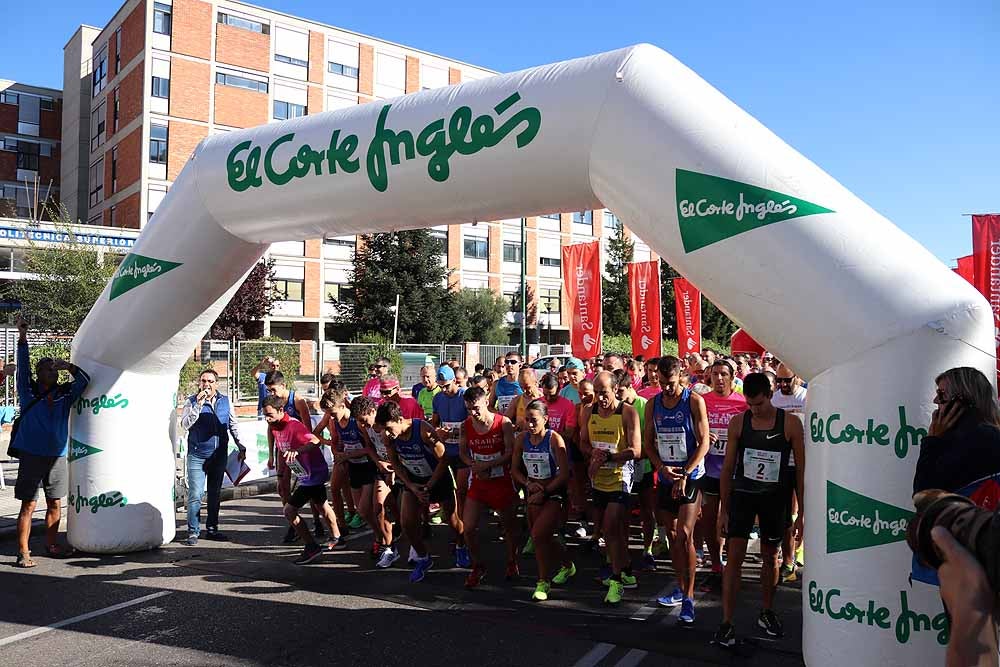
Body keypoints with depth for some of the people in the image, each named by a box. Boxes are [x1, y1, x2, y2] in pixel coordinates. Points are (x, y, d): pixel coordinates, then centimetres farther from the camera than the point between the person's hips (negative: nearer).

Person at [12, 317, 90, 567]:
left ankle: (51, 545, 24)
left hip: (58, 457, 3)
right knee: (28, 505, -3)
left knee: (55, 504, 11)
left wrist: (70, 367, -11)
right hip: (32, 455, -3)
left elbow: (84, 380, 3)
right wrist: (22, 337, -13)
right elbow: (23, 367, -6)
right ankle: (23, 552, 2)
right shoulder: (28, 393, 1)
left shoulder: (65, 395, 7)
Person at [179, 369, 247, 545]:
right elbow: (185, 425, -14)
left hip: (219, 456, 4)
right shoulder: (192, 401, -2)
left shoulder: (225, 401, 8)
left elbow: (233, 426, 15)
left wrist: (240, 446, 10)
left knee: (215, 494, 12)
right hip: (197, 456, -4)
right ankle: (193, 532, 3)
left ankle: (212, 529, 23)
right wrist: (198, 405, -21)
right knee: (195, 495, -7)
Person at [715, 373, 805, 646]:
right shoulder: (738, 422, -5)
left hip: (774, 497, 0)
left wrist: (802, 512, -4)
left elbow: (802, 469, -3)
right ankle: (727, 623, 1)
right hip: (742, 494, 0)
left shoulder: (790, 424, -9)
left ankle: (767, 613, 34)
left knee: (770, 558, 15)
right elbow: (728, 468, 2)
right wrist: (724, 510, 2)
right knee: (734, 557, -6)